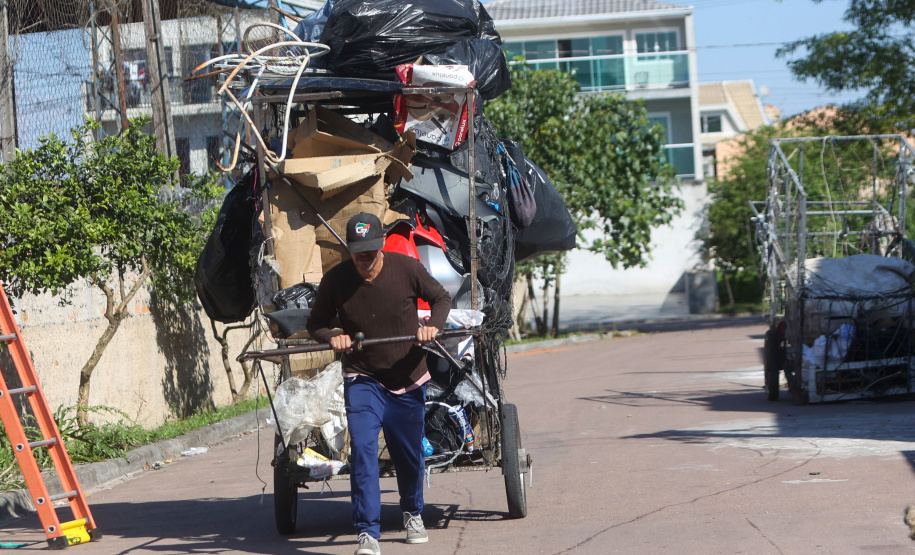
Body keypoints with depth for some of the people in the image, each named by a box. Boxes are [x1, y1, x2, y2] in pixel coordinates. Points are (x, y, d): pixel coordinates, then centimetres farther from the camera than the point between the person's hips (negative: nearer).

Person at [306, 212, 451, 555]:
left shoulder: (407, 269, -10)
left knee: (410, 455, 14)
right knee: (362, 449, -20)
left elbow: (441, 298, 4)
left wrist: (433, 326, -16)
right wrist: (331, 337, -20)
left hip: (408, 378, 2)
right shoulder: (335, 280, -11)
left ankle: (412, 513, 44)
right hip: (363, 379, -2)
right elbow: (316, 323, 2)